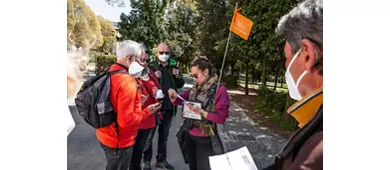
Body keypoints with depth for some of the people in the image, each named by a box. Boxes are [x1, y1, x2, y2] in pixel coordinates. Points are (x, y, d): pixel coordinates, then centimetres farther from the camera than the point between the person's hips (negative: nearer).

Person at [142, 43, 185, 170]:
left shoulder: (173, 66, 5)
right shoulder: (151, 67, -8)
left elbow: (180, 85, 11)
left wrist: (178, 77, -8)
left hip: (169, 107, 5)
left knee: (164, 135, 18)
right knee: (149, 135, 10)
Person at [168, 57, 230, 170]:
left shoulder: (220, 90, -14)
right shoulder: (195, 89, 2)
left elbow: (221, 118, -15)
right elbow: (177, 101, 7)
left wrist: (201, 112, -26)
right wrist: (173, 96, -15)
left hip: (205, 139, -5)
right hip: (189, 136, 6)